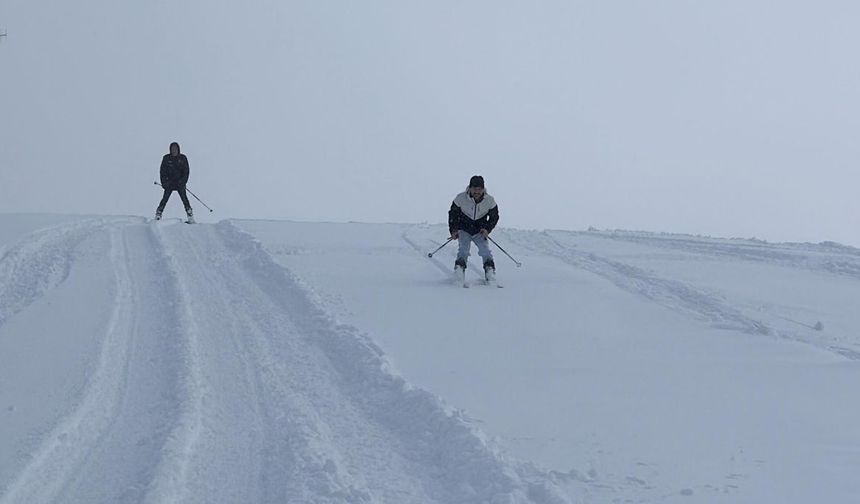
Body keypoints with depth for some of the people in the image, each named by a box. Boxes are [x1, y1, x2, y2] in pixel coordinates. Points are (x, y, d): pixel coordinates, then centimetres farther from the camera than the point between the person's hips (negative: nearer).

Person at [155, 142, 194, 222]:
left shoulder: (182, 158, 3)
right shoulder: (166, 158, 3)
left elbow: (186, 171, 2)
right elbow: (163, 171, 4)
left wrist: (183, 181, -10)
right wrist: (164, 182, -8)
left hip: (180, 183, 0)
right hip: (169, 182, 0)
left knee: (184, 199, -9)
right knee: (165, 198, -9)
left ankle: (191, 218, -8)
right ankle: (158, 217, -6)